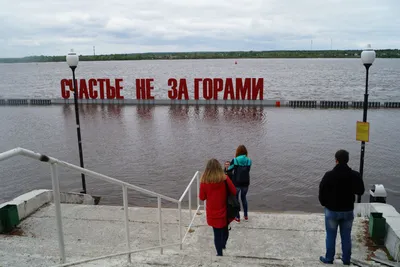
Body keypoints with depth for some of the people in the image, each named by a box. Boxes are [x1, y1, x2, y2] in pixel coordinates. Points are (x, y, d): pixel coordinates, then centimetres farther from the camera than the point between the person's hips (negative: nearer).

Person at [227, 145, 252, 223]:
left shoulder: (234, 160, -12)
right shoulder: (249, 161, -5)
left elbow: (229, 171, -4)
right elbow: (247, 170, 5)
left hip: (236, 183, -3)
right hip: (245, 183, 3)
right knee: (244, 197, 24)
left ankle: (237, 217, 20)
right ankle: (246, 216, 30)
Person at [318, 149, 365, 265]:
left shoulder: (329, 175, -18)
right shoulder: (355, 175, -11)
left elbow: (322, 193, -10)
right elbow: (360, 191, 4)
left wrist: (324, 203, 10)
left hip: (332, 210, -2)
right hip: (348, 211, 2)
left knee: (331, 236, 11)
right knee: (346, 236, 16)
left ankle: (329, 259, 22)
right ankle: (346, 259, 27)